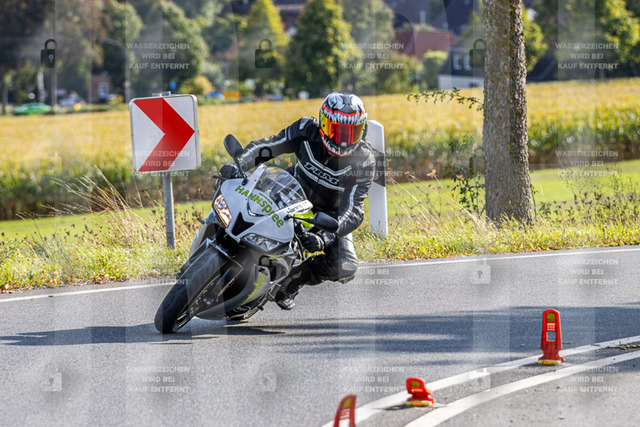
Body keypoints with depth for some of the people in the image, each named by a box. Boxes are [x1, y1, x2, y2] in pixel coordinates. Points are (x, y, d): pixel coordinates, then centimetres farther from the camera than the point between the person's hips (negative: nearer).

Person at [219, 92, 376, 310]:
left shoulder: (364, 161, -26)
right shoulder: (307, 131, -22)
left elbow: (353, 210, -31)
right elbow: (265, 146, -13)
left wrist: (325, 238, -47)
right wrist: (238, 165, -33)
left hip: (330, 214, -2)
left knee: (346, 267, -22)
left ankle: (294, 281, 2)